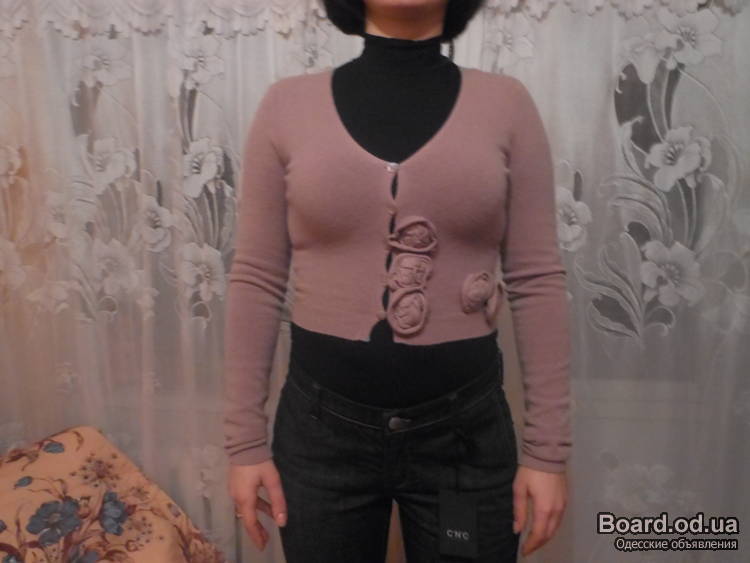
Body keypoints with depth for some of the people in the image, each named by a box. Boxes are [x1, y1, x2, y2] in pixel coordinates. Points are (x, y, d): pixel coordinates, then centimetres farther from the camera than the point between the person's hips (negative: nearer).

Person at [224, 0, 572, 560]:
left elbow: (538, 282, -1)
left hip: (466, 425, 0)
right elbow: (256, 281, 0)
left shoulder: (505, 103, -1)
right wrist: (245, 440, 0)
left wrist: (547, 448, -2)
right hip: (321, 424, 1)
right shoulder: (289, 104, -1)